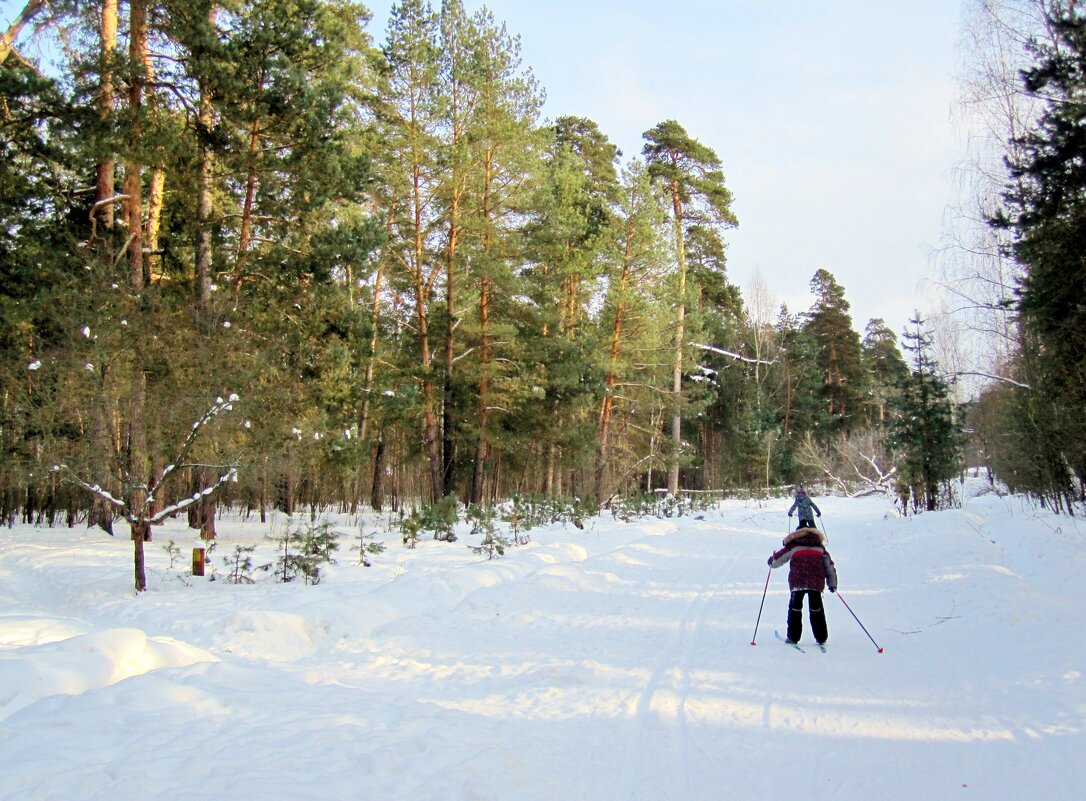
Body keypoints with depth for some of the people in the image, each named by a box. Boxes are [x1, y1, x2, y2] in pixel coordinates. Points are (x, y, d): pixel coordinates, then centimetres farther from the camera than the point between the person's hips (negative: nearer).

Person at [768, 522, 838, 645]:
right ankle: (821, 638, 13)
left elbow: (777, 559, 13)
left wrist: (771, 561, 36)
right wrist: (832, 584, 23)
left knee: (795, 607, 9)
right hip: (816, 583, 2)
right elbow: (830, 565, 19)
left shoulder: (793, 545, 11)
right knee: (816, 608, 14)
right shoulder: (820, 547, 20)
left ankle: (793, 637, 8)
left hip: (798, 582, -2)